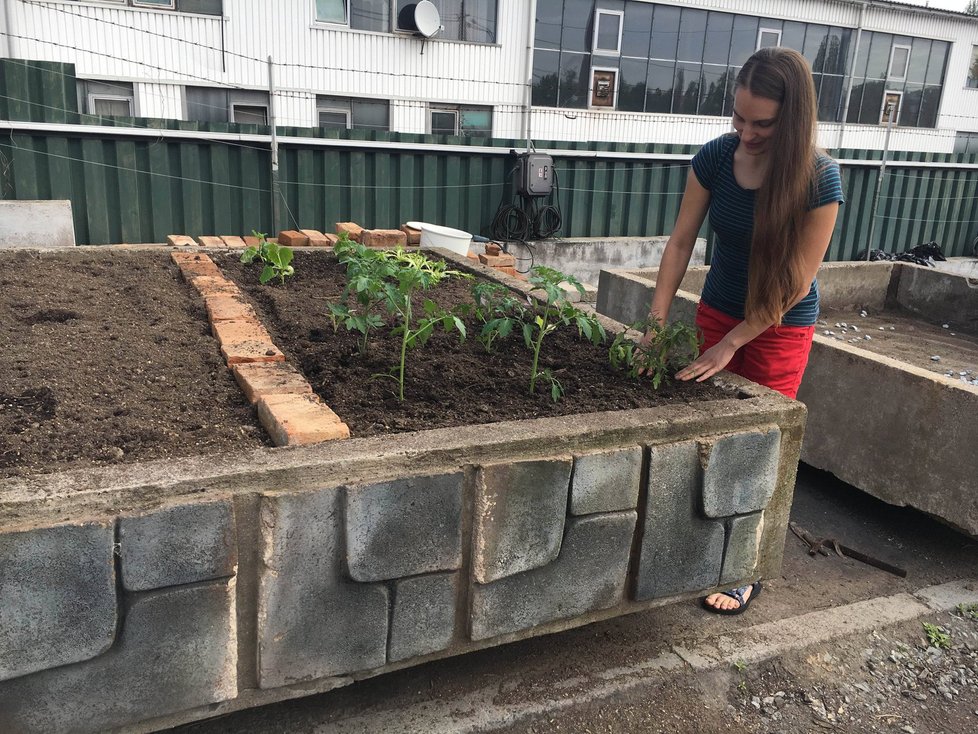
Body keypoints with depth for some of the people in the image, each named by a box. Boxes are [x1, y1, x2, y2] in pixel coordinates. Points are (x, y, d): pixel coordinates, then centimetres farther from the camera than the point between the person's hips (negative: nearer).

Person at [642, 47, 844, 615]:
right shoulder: (715, 157, -12)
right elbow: (682, 240, -8)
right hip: (717, 309, 4)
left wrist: (731, 344, -22)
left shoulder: (819, 177, -23)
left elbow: (797, 280, -20)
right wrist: (658, 321, -16)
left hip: (781, 327, -4)